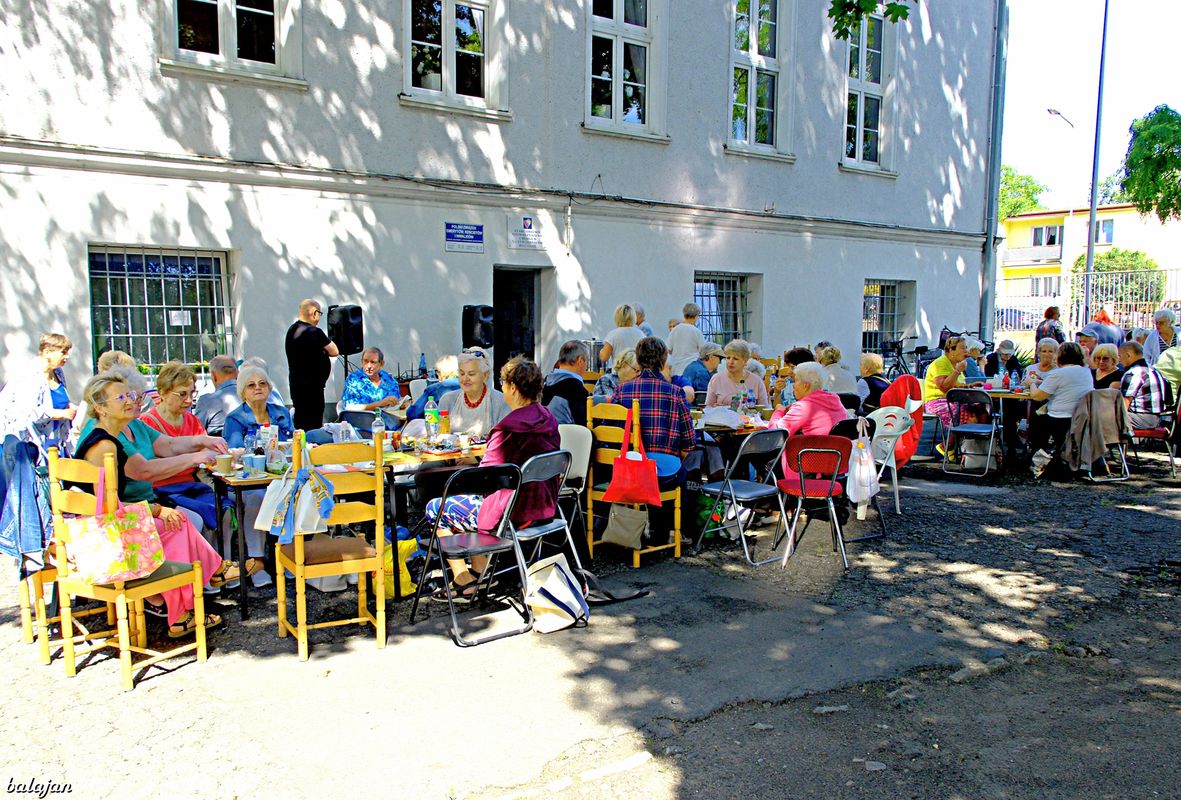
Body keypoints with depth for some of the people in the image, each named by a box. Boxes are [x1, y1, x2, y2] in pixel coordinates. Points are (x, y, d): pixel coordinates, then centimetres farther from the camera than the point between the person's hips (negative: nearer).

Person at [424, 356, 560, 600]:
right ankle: (480, 570, 36)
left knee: (435, 508, 10)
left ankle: (463, 582, 14)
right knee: (471, 498, 33)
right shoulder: (548, 419, 1)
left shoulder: (508, 427, -24)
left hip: (512, 514, -9)